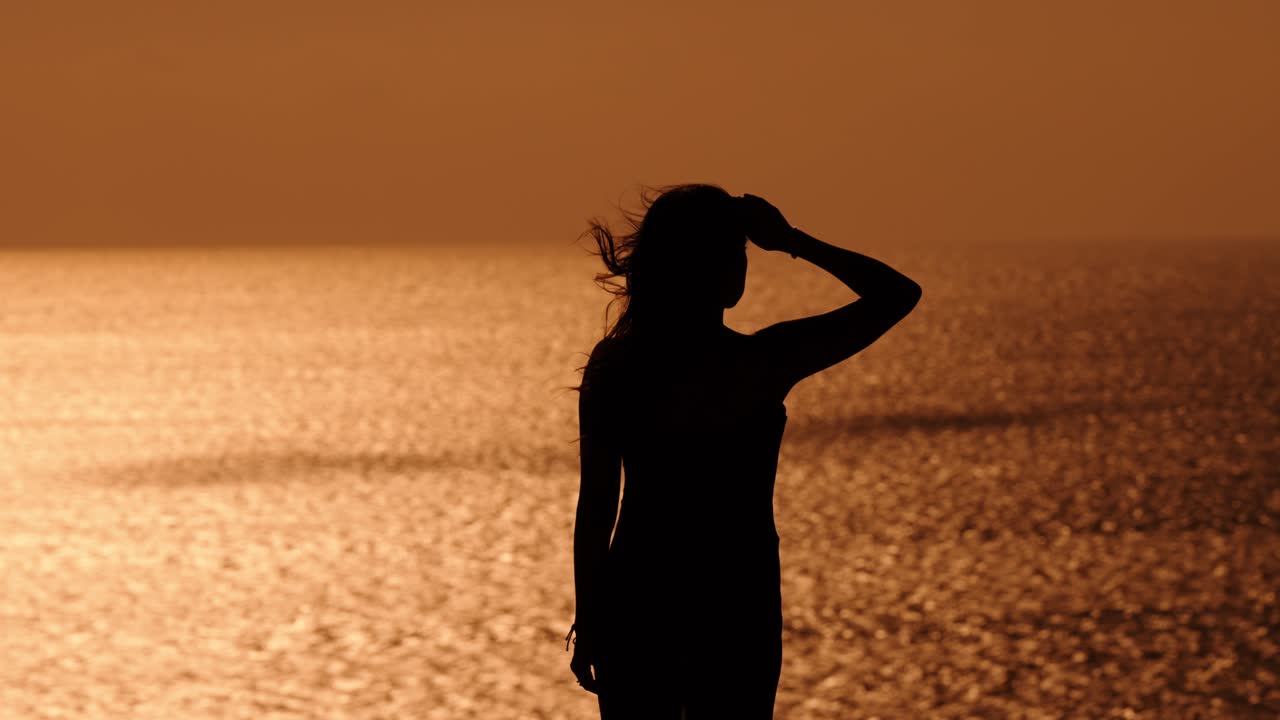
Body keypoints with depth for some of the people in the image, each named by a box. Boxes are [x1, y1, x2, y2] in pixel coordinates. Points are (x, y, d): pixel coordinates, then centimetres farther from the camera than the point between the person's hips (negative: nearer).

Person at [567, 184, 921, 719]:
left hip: (634, 602, 3)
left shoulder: (611, 365, -6)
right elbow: (898, 293, -6)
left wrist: (587, 622, 8)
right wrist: (791, 241, -5)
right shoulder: (766, 362, -14)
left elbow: (595, 508, -1)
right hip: (736, 609, -2)